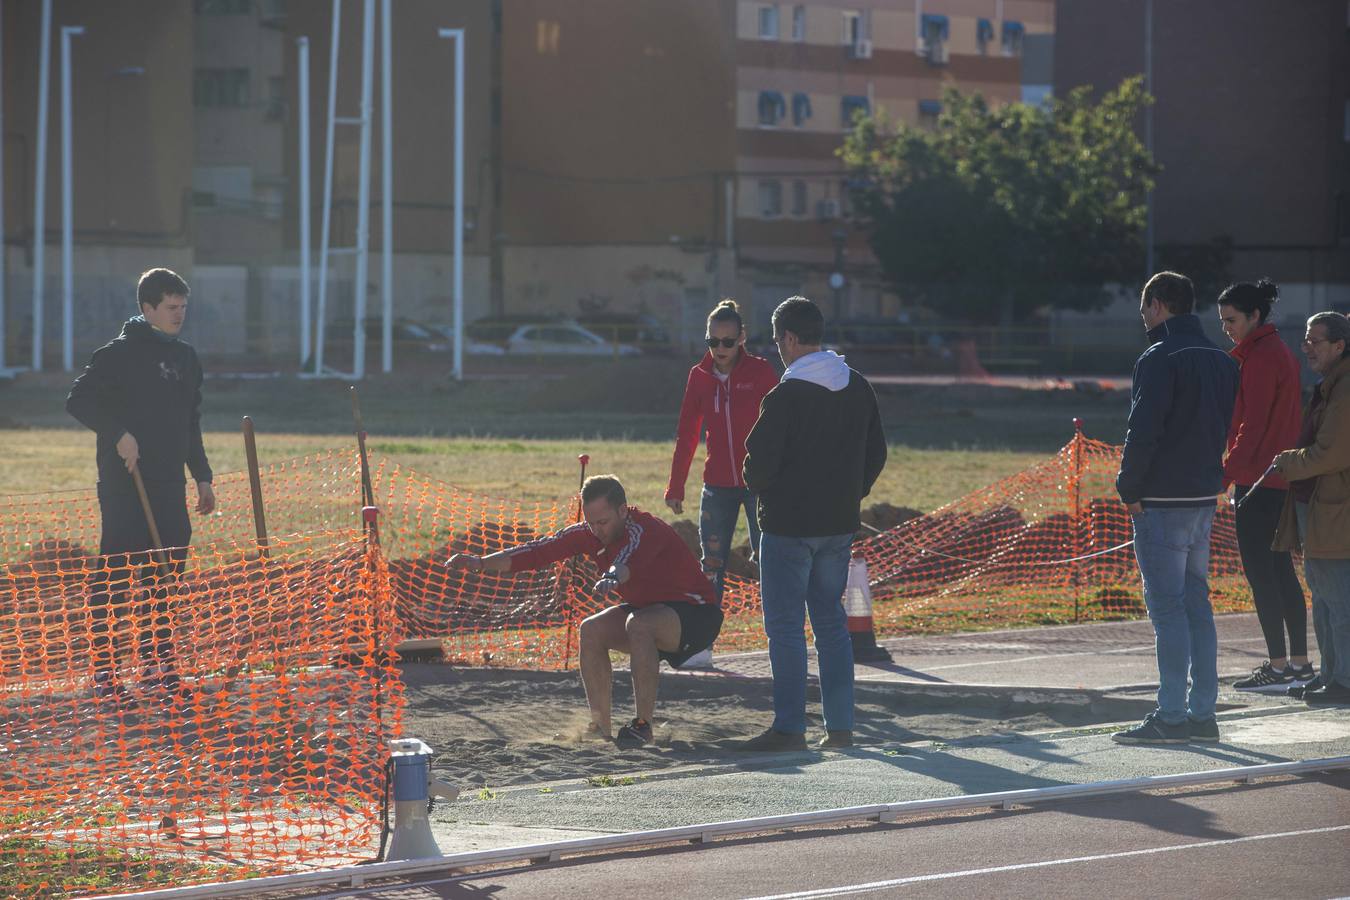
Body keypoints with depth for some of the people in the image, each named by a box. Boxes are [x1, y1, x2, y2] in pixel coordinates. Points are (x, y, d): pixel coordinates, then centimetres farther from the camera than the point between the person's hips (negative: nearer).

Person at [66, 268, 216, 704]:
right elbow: (79, 399, -10)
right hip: (124, 484, -7)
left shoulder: (186, 357, 16)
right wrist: (119, 434, -20)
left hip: (169, 486, 7)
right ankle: (102, 667, -1)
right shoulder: (120, 353, -7)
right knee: (114, 571, -6)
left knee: (166, 570, 8)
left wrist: (202, 476, 19)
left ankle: (157, 661, 17)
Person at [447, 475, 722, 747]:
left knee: (638, 624, -34)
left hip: (697, 615, -8)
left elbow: (629, 560, -50)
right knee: (591, 631, -10)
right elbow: (542, 551, -9)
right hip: (648, 610, 8)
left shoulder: (643, 530, -28)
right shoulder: (590, 534, -5)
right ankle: (600, 729, -5)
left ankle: (643, 725, -27)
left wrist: (612, 578, -73)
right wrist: (481, 563, -18)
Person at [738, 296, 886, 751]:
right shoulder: (858, 389, 5)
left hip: (788, 527, -6)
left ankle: (789, 727, -1)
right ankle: (840, 726, 11)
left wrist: (761, 488, 5)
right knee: (832, 623, 13)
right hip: (839, 526, 7)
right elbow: (876, 453, 12)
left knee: (785, 627, 0)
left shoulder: (786, 397, -16)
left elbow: (760, 462, -16)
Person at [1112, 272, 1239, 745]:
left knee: (1167, 607, -7)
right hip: (1205, 497, 8)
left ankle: (1171, 717, -8)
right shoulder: (1221, 360, 13)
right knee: (1196, 604, 12)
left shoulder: (1160, 359, -14)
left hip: (1162, 501, -8)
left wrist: (1129, 488, -9)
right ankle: (1202, 714, 14)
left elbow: (1143, 431, -18)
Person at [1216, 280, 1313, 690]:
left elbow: (1252, 427, -19)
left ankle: (1278, 665, -6)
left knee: (1259, 571, -7)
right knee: (1280, 569, 13)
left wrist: (1225, 476, -19)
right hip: (1281, 480, 10)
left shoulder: (1260, 358, -14)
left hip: (1259, 481, -10)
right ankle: (1299, 661, 15)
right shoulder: (1281, 352, 16)